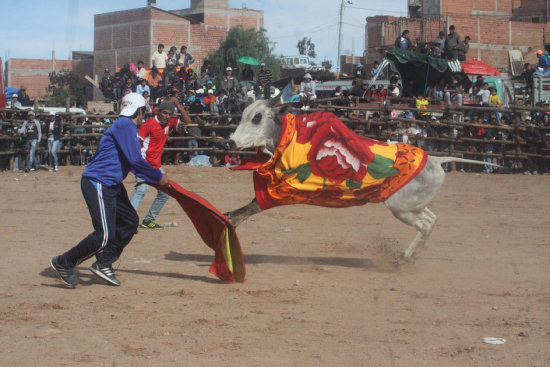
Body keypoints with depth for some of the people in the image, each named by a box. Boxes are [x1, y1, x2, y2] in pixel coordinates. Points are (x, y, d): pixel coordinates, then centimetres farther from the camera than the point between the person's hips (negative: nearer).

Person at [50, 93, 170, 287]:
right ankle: (63, 263, 1)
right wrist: (158, 177, -8)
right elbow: (135, 160, -19)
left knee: (130, 221, 15)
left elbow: (133, 161, 27)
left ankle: (103, 264, 20)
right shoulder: (124, 124, -13)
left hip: (112, 185, 11)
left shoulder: (126, 126, 18)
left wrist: (156, 179, 22)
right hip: (97, 183, -11)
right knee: (104, 236, -14)